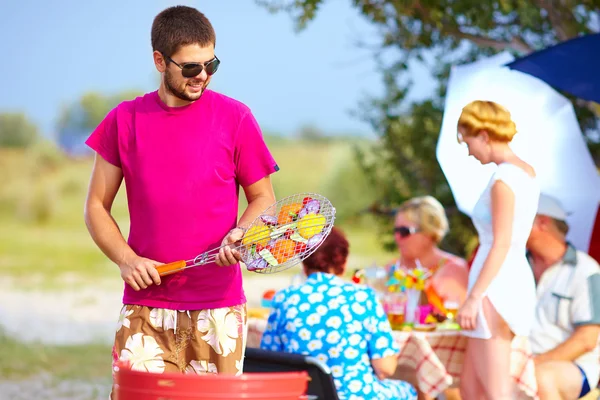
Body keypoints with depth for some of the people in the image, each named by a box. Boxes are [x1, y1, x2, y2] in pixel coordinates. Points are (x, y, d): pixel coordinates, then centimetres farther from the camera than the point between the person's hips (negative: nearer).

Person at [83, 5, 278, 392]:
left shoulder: (235, 118, 2)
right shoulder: (126, 120, 5)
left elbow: (263, 197, 9)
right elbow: (97, 206, 10)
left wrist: (239, 233, -12)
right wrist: (126, 259, -7)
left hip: (219, 306, -1)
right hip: (145, 307, 1)